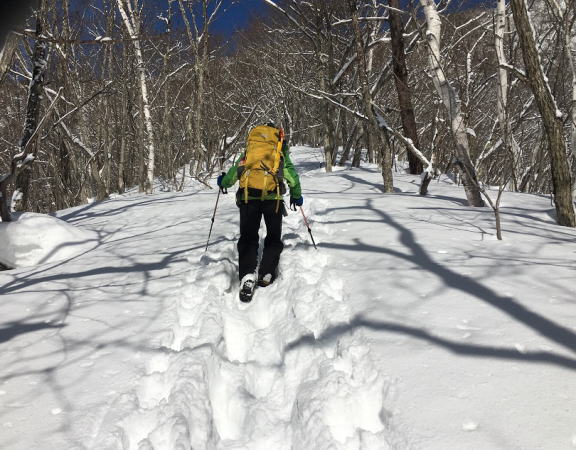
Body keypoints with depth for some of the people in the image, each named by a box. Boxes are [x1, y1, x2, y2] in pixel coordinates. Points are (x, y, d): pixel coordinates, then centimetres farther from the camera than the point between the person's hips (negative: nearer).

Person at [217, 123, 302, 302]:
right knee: (273, 237, 13)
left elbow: (234, 171, 27)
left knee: (248, 237, 3)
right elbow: (292, 176, 20)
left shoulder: (248, 153, 25)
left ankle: (247, 276, -15)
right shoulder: (281, 153, 21)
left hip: (247, 195, 1)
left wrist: (223, 182, 48)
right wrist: (296, 195, 35)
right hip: (272, 196, -1)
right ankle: (266, 274, 3)